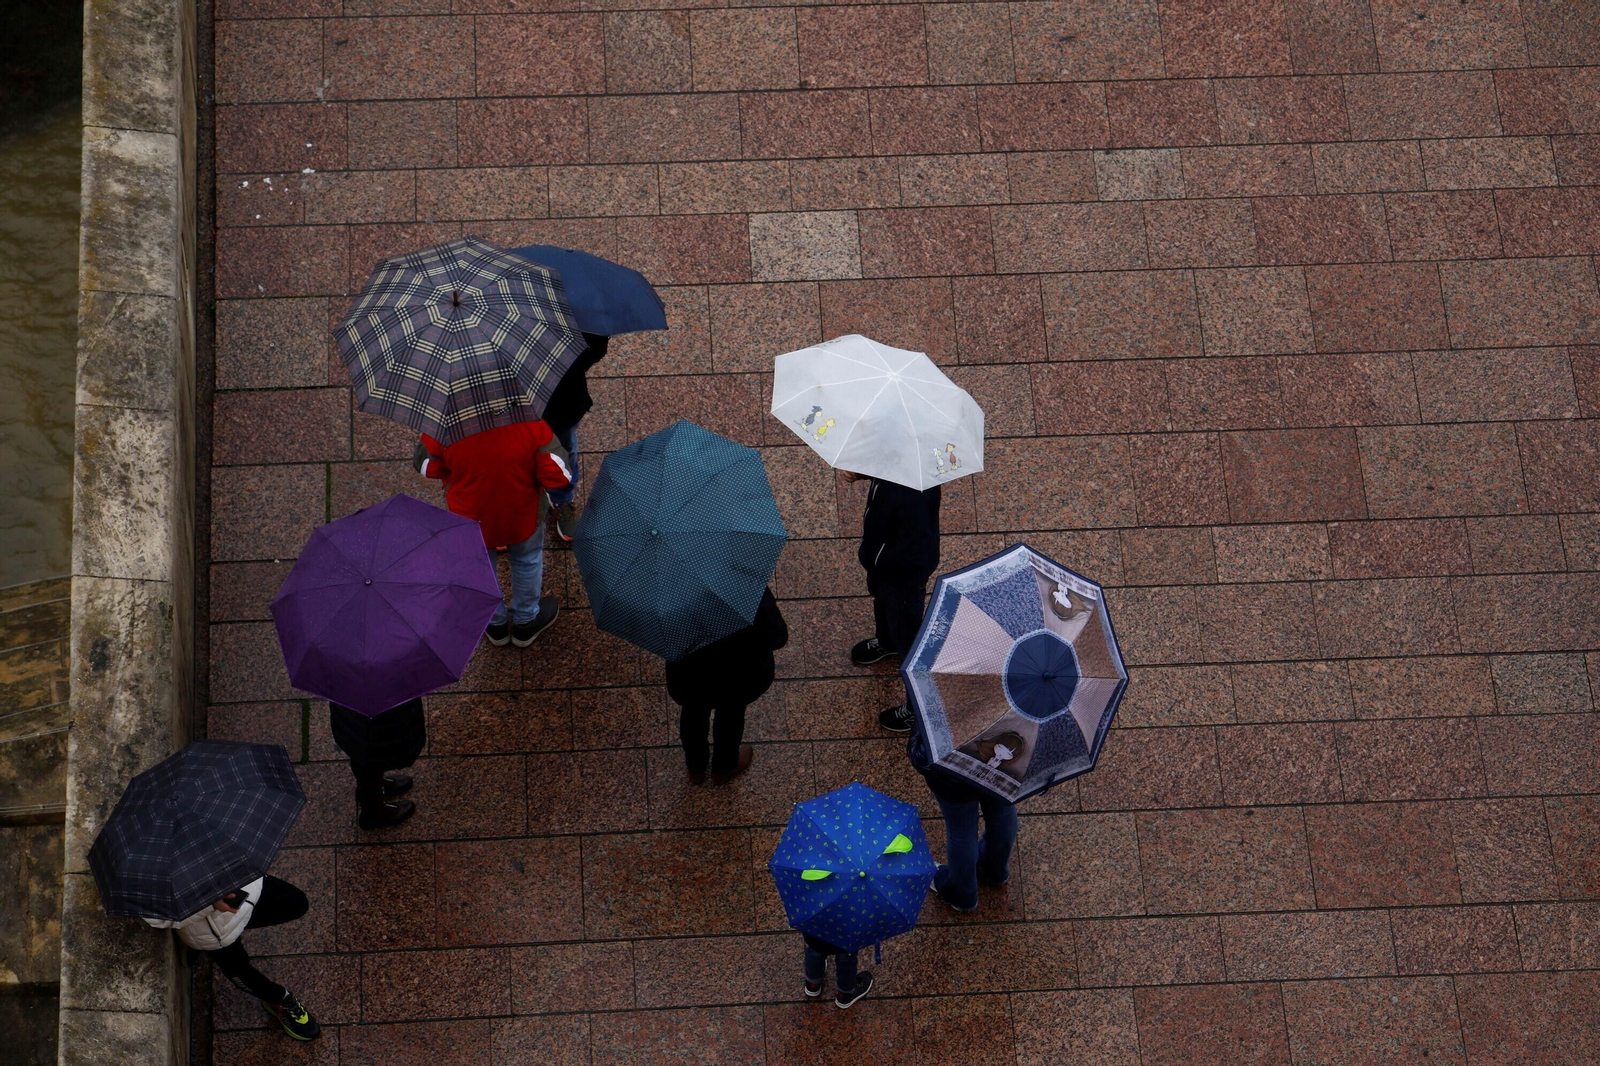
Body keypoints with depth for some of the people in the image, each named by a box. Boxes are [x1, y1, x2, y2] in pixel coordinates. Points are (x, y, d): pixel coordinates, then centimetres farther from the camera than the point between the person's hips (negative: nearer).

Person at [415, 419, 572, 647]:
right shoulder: (532, 425, -35)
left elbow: (428, 468, -13)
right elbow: (559, 477, -24)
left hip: (470, 519, 0)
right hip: (523, 517, 0)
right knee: (527, 560, 32)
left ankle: (496, 625, 54)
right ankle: (526, 623, 53)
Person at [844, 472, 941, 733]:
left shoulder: (912, 495, -45)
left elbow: (912, 552, -36)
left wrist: (871, 559, -20)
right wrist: (864, 471, -16)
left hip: (905, 571, -9)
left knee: (908, 635, 14)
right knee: (882, 595, 37)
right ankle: (886, 641, 70)